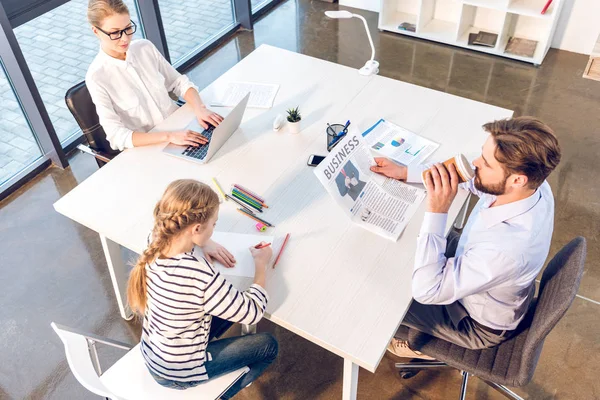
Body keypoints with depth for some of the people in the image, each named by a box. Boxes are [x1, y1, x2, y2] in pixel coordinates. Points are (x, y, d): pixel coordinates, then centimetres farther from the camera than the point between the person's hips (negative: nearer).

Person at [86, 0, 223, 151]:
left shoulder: (145, 47, -1)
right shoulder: (97, 77, -14)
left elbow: (179, 82, 5)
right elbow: (116, 135, -20)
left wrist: (200, 109, -15)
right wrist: (168, 136, -31)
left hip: (179, 127, 5)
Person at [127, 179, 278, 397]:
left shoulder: (156, 243, -18)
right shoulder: (201, 277, -40)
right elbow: (252, 313, -24)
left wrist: (206, 244, -3)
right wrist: (261, 263, -11)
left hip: (152, 354, 7)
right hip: (178, 373, -7)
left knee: (233, 307, 20)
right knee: (267, 345, 10)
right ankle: (218, 394, 29)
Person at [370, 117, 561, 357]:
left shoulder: (506, 249, -47)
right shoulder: (530, 183, -24)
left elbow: (426, 291, -39)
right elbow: (467, 175, -3)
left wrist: (436, 211, -45)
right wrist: (404, 173, -3)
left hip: (480, 324, -7)